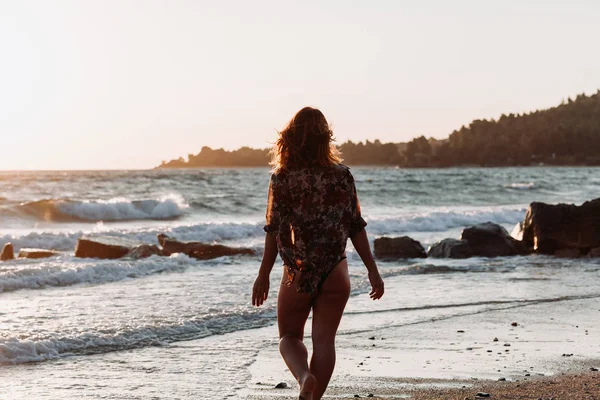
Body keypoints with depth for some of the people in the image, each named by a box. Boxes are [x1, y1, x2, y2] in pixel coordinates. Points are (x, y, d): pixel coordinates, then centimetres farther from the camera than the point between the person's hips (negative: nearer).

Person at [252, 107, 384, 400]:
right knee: (324, 340, 8)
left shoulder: (282, 178, -7)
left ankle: (304, 376, -16)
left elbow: (275, 230, -7)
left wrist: (264, 275, -1)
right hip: (335, 272, 1)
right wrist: (372, 271, 6)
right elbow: (356, 227, 0)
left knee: (289, 336, 12)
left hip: (298, 272, -1)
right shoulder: (342, 175, -2)